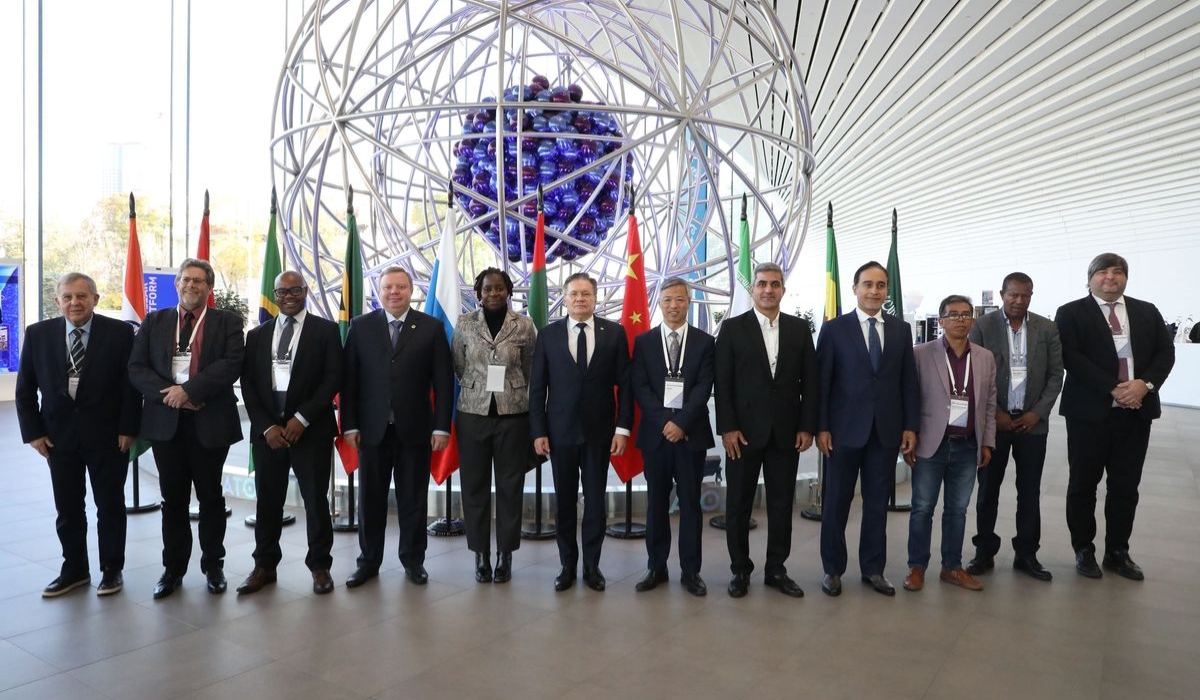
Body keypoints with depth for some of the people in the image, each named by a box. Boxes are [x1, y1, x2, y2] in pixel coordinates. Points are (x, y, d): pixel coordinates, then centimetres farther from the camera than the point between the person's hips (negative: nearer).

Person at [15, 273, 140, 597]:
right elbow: (25, 389, 5)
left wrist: (128, 428, -9)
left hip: (107, 435, -2)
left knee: (110, 506, 8)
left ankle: (112, 569, 22)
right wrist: (33, 432, -1)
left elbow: (131, 384, -5)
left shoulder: (119, 332, -6)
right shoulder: (38, 334, 1)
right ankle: (74, 570, 27)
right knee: (67, 509, 12)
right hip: (58, 435, 3)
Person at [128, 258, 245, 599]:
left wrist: (189, 390, -18)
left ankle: (213, 565, 20)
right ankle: (173, 567, 22)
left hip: (210, 421, -2)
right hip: (165, 421, 2)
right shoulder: (154, 322, 11)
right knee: (173, 498, 10)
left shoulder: (227, 322, 2)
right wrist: (167, 394, -13)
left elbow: (232, 364, -12)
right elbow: (136, 367, 3)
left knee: (211, 497, 8)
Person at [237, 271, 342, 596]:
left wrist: (302, 418, -13)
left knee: (315, 499, 4)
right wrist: (266, 427, -6)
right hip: (266, 430, 3)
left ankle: (319, 565, 18)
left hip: (310, 429, -3)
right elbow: (248, 385, 6)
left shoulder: (326, 330, 2)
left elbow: (333, 378, -6)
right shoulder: (257, 335, 12)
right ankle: (264, 566, 23)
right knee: (267, 500, 9)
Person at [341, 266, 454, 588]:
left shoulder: (431, 327, 1)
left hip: (415, 428, -1)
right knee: (370, 498, 10)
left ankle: (413, 559, 23)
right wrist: (350, 425, -3)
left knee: (413, 499, 9)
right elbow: (349, 379, 3)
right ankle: (369, 561, 24)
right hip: (372, 428, 1)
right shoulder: (360, 326, 4)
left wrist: (442, 426, -6)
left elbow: (443, 381, -1)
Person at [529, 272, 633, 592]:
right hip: (560, 431, 0)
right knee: (564, 501, 9)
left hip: (599, 431, 0)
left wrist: (622, 427, -6)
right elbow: (537, 387, 1)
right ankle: (567, 565, 22)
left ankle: (592, 565, 21)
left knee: (595, 500, 8)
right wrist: (538, 431, -4)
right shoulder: (548, 334, 1)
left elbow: (624, 383, 0)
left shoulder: (615, 332, 1)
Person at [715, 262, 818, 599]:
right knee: (739, 504, 7)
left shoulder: (799, 329, 7)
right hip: (744, 431, -2)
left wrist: (807, 427, -1)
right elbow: (723, 382, -4)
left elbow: (809, 381, 6)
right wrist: (727, 428, -10)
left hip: (786, 432, 2)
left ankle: (776, 569, 22)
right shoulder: (732, 328, -1)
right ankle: (740, 570, 20)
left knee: (782, 504, 9)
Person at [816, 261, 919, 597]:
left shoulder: (901, 329, 8)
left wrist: (911, 426, 2)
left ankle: (873, 569, 23)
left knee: (878, 503, 10)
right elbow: (822, 381, -4)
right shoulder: (834, 328, -2)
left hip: (886, 431, 3)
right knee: (837, 502, 6)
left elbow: (909, 381, 8)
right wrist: (821, 427, -9)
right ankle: (832, 569, 19)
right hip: (845, 430, -3)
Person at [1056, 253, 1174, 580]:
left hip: (1136, 411, 4)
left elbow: (1165, 352, 6)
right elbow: (1071, 358, -11)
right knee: (1083, 485, 5)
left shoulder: (1147, 312, 13)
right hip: (1090, 411, -3)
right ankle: (1084, 551, 18)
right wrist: (1113, 389, -17)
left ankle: (1117, 552, 22)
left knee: (1126, 486, 9)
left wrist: (1145, 384, -13)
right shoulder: (1071, 313, -1)